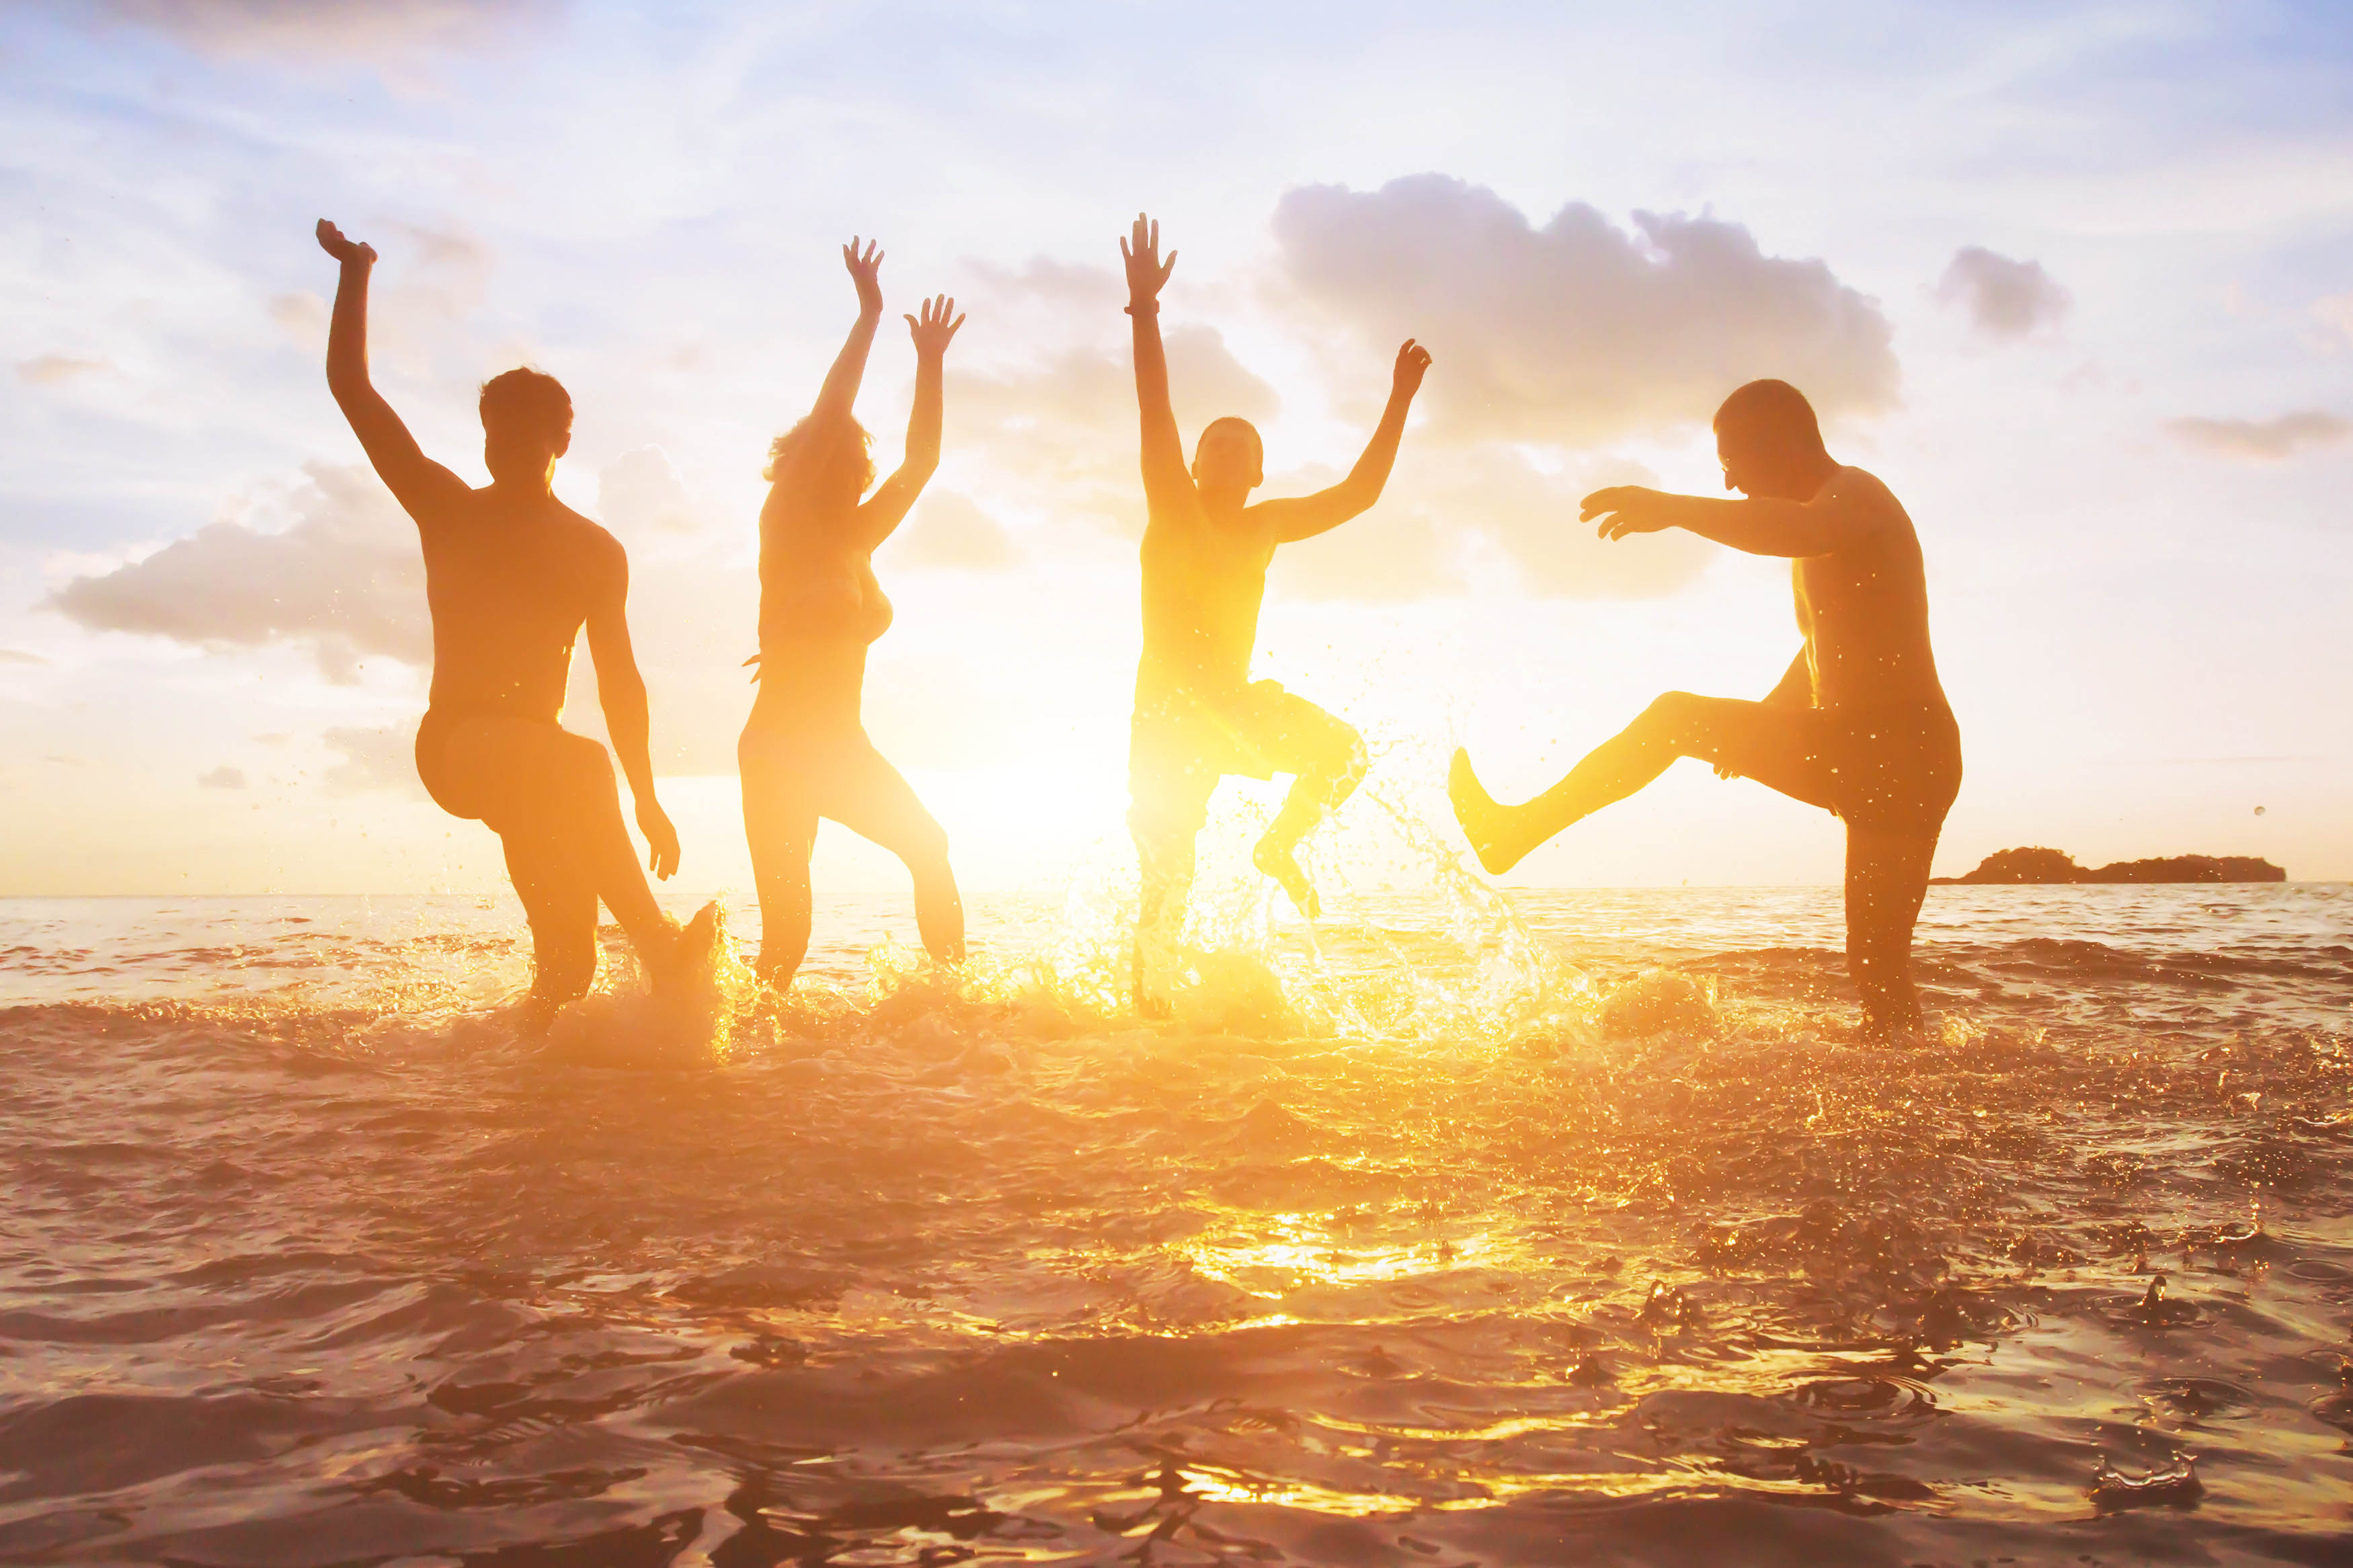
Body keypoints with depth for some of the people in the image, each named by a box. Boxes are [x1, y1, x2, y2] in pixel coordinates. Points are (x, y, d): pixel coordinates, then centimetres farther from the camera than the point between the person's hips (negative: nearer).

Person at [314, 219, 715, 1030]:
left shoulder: (595, 551, 13)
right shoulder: (445, 509, 10)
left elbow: (619, 680, 13)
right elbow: (350, 386, 7)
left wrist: (647, 800, 8)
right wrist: (354, 272, 8)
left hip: (535, 763, 3)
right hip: (455, 744, -3)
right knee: (577, 765, -36)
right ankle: (659, 948, -40)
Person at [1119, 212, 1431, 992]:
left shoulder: (1267, 524, 7)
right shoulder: (1172, 509, -6)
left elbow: (1359, 493, 10)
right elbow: (1155, 414, -19)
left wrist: (1399, 402, 6)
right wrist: (1144, 311, -30)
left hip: (1233, 702, 5)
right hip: (1168, 711, -5)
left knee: (1342, 750, -14)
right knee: (1167, 884, -5)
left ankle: (1279, 847, 11)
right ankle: (1141, 1001, 11)